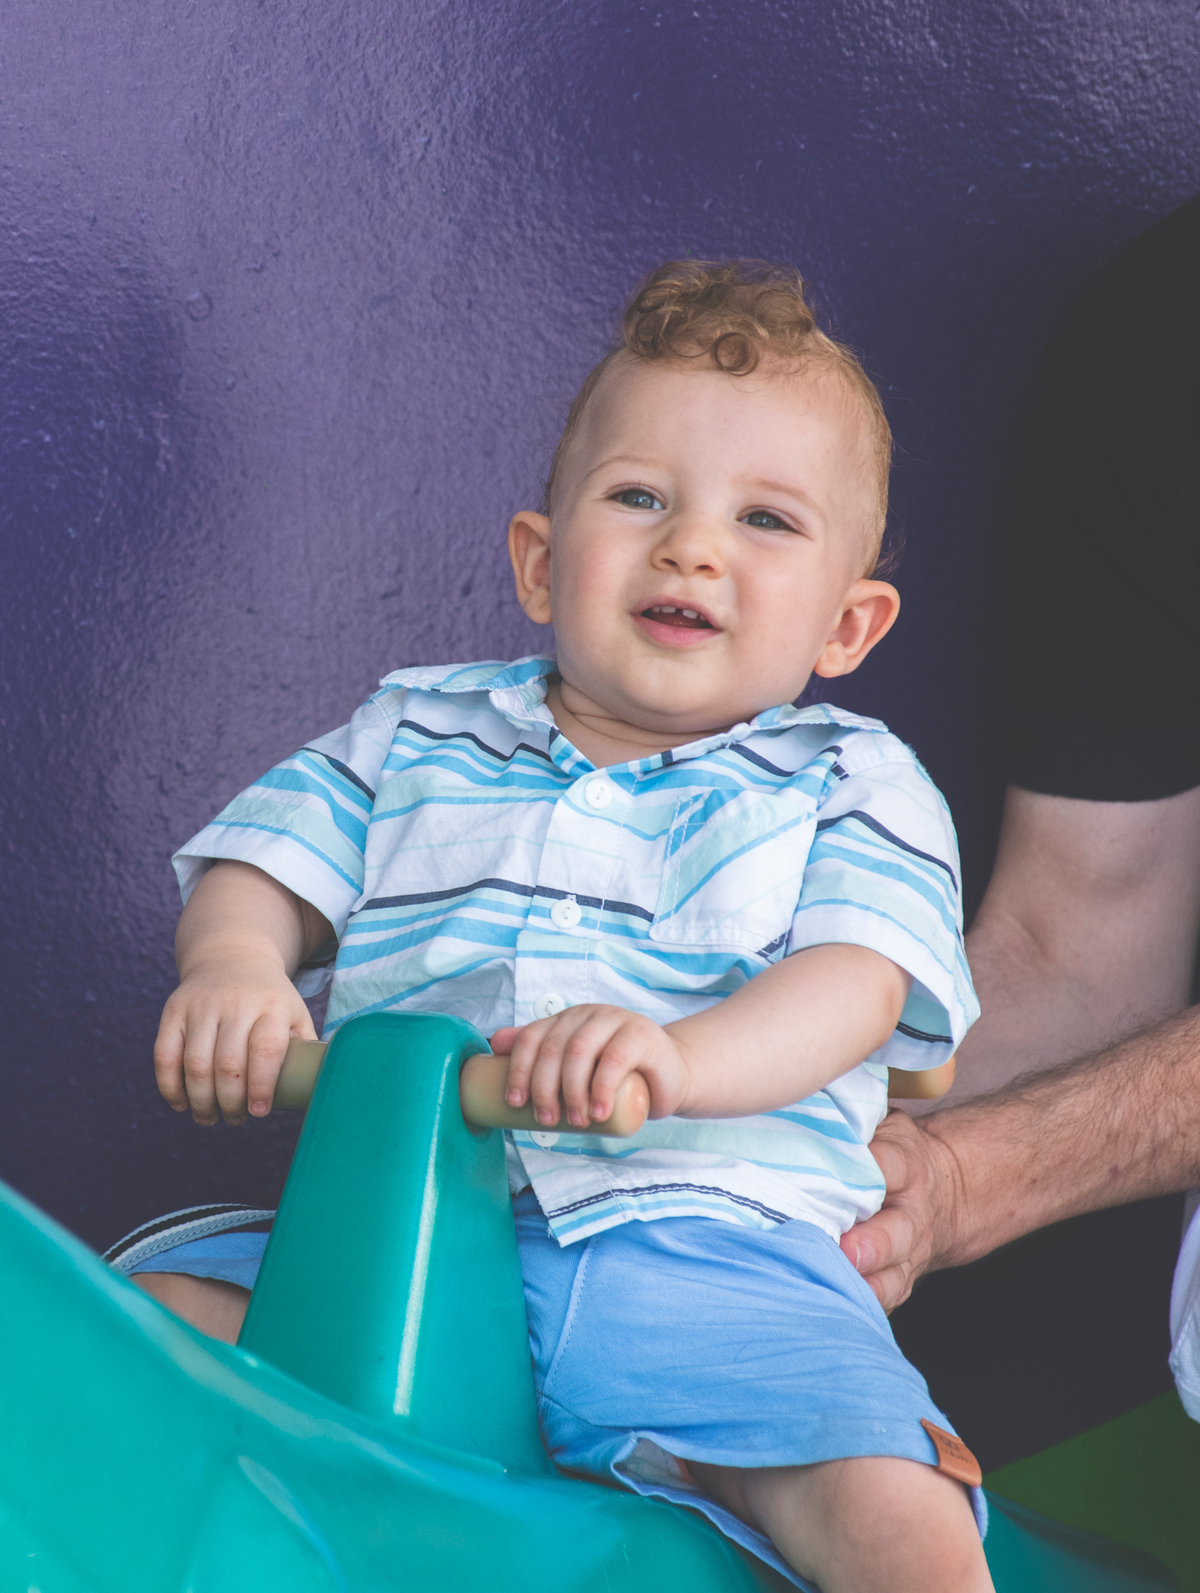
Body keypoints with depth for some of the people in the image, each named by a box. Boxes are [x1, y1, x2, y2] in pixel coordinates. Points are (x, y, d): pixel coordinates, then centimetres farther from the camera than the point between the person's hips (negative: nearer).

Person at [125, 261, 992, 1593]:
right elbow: (259, 866, 13)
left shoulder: (851, 786, 10)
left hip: (707, 1251, -2)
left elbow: (852, 983, -6)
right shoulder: (417, 734, 20)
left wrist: (680, 1056, -28)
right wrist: (231, 969, -13)